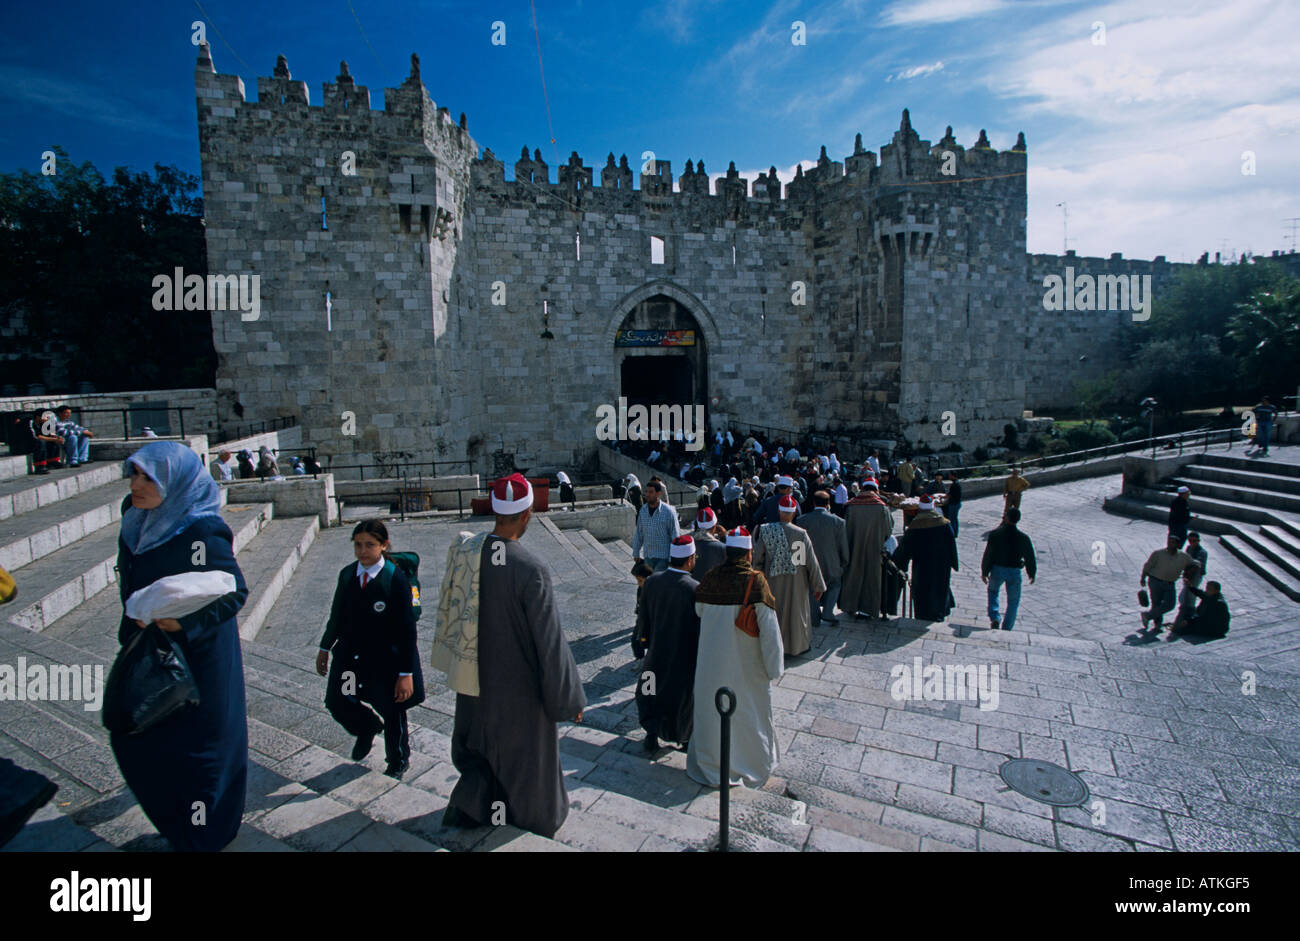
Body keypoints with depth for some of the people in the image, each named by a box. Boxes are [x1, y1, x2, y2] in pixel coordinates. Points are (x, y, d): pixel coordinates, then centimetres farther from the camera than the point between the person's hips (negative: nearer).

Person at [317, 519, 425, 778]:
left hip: (386, 659, -5)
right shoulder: (347, 574, -2)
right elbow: (337, 614, 12)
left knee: (392, 711, 10)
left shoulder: (396, 579, -18)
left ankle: (398, 761, 39)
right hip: (350, 654, 5)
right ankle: (368, 728, 42)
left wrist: (406, 673, -18)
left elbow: (407, 628, -17)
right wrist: (325, 648, 18)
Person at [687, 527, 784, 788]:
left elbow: (699, 613, 1)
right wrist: (774, 668, -9)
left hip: (712, 662, 3)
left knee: (712, 710, 17)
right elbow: (769, 629, -17)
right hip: (746, 665, -3)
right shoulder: (755, 581, -18)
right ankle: (753, 765, 35)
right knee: (748, 711, 16)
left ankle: (711, 765, 33)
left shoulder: (709, 579, -9)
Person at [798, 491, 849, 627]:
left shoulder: (801, 520, -10)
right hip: (831, 565, 0)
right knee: (834, 585, 24)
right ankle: (827, 613, 11)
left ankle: (815, 619, 21)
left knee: (812, 590, 17)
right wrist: (844, 564, 11)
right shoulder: (838, 521, -11)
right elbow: (844, 547, -3)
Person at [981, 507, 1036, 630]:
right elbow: (1030, 558, 0)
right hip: (1014, 572, 0)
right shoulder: (1024, 538, -12)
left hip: (997, 570, 0)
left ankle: (994, 618, 9)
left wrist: (984, 572, 3)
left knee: (993, 591, 27)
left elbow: (987, 555, -9)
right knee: (1013, 601, 18)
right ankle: (1006, 628, 23)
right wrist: (1032, 574, 16)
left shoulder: (994, 534, -15)